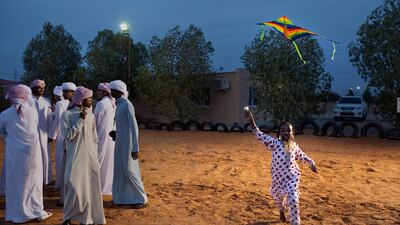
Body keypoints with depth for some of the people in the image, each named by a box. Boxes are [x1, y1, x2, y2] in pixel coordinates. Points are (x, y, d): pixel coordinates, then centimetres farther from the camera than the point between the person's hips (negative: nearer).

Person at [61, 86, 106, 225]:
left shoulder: (90, 115, 7)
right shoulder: (68, 114, -5)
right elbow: (67, 135, -13)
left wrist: (95, 155, 13)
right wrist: (80, 121, -16)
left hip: (90, 156, 4)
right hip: (75, 156, -4)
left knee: (90, 185, 5)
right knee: (74, 185, -5)